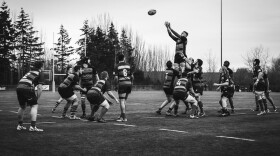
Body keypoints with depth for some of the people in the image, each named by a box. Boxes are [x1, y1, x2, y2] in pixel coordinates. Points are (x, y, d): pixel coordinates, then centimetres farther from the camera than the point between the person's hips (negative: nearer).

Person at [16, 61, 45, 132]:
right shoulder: (40, 73, 11)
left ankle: (20, 125, 31)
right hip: (27, 88, -7)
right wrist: (37, 98, 6)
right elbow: (39, 87, 0)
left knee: (22, 106, 23)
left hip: (19, 87, 7)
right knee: (34, 106, 1)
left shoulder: (30, 72, 32)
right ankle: (33, 126, -9)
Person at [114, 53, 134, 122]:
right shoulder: (128, 65, 8)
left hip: (122, 84, -5)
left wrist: (116, 86, -1)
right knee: (124, 100, 15)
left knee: (122, 101, -2)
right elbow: (132, 76, 9)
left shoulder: (117, 66, -4)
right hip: (128, 84, 5)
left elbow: (116, 77, -11)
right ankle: (122, 116, 18)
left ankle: (124, 117, -7)